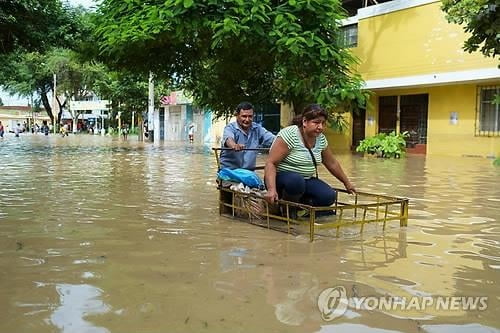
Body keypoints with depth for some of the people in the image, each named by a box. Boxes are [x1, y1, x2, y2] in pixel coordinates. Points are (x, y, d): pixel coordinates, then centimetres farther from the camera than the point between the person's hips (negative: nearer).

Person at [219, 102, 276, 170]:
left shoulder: (257, 129, 6)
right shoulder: (230, 128, -7)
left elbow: (271, 139, -5)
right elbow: (228, 138, -28)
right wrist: (234, 145, -51)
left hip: (249, 171, 4)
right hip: (229, 170, -4)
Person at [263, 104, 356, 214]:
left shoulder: (321, 139, 1)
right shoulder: (289, 134, -21)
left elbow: (332, 163, 15)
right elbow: (271, 163, -26)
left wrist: (347, 183, 19)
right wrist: (271, 189, -38)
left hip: (307, 179, 6)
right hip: (283, 177, -5)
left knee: (329, 196, -18)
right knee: (296, 180, -38)